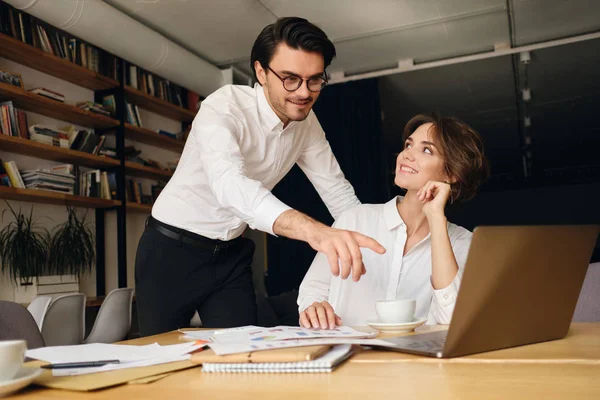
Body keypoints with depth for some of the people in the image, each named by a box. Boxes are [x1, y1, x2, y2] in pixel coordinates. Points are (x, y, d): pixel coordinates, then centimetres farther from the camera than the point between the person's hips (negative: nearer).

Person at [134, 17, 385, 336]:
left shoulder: (307, 122, -5)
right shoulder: (224, 107, -25)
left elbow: (338, 191, 2)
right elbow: (229, 182, -45)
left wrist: (373, 247, -10)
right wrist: (313, 230, -61)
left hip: (231, 254, 5)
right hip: (172, 250, -4)